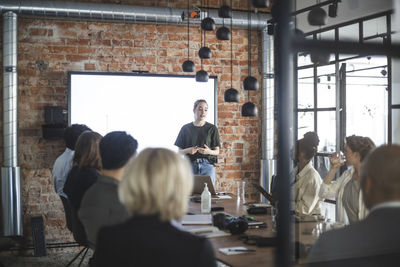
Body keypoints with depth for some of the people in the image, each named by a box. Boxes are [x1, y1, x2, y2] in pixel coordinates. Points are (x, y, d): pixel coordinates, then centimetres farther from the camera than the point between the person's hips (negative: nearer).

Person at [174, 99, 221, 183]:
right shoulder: (185, 128, 9)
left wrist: (209, 151, -13)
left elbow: (217, 151, 8)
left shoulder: (212, 128, 7)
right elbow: (178, 151, 10)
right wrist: (187, 150, -11)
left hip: (207, 165, 0)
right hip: (190, 165, 0)